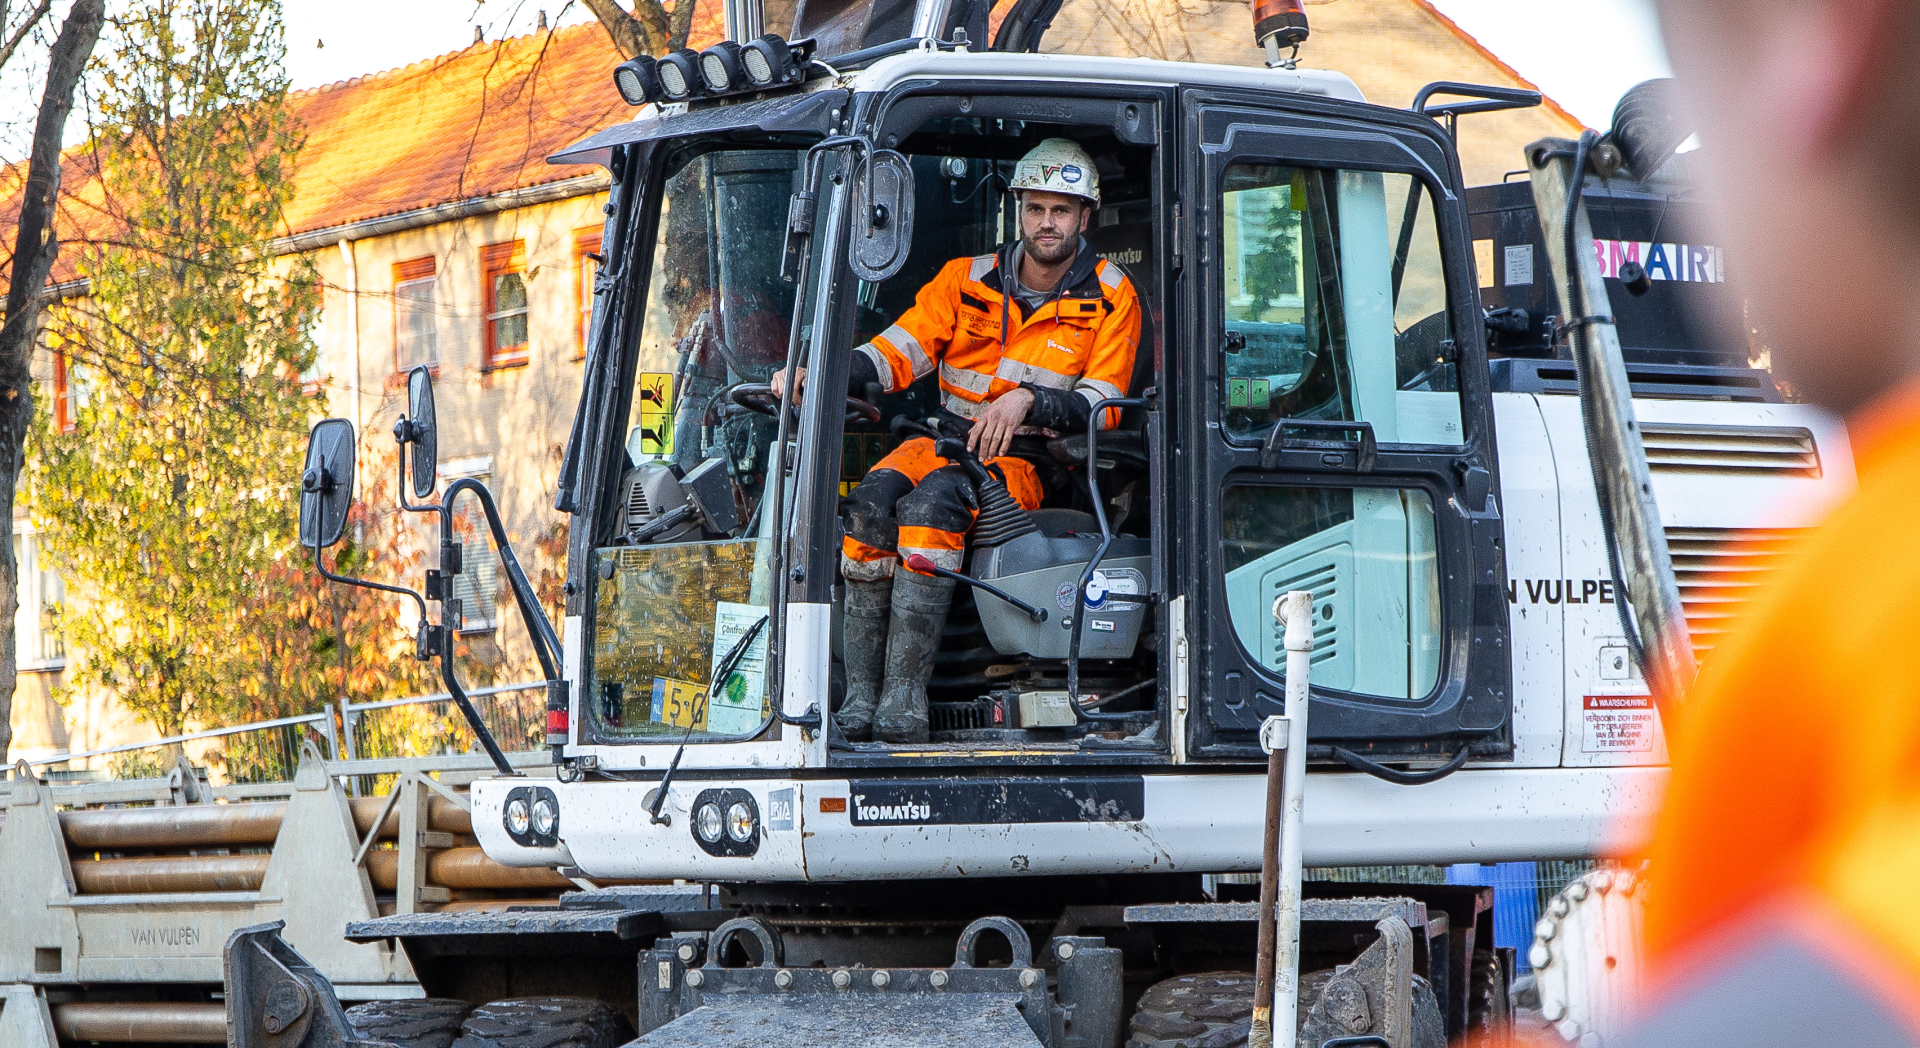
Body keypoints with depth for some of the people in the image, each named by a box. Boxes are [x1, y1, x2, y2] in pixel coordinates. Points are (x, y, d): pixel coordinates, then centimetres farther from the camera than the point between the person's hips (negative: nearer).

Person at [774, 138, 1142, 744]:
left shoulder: (1111, 299, 4)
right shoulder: (967, 280, 12)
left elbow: (1102, 407, -3)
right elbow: (899, 351, 2)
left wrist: (1029, 401, -22)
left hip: (1023, 463, -3)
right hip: (944, 441, 3)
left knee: (930, 505, -35)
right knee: (873, 500, -30)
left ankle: (904, 702, -40)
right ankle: (861, 698, -31)